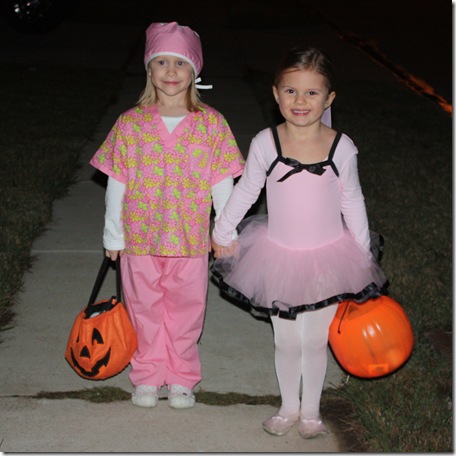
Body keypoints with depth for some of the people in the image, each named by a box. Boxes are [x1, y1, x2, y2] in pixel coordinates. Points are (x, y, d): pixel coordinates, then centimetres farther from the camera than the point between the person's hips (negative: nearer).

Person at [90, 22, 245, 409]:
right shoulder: (130, 123, -3)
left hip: (190, 238, 0)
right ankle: (148, 375, 30)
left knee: (186, 309, 10)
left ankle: (181, 377, 29)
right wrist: (113, 235, 4)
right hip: (140, 236, 1)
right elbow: (117, 183, 2)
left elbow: (222, 183, 0)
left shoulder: (212, 123, -4)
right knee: (145, 308, 12)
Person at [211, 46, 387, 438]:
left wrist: (365, 255, 6)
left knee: (315, 341, 14)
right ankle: (289, 407, 36)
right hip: (280, 256, 0)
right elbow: (245, 191, 1)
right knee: (286, 342, 14)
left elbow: (352, 202, 0)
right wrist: (221, 232, 9)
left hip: (328, 258, 0)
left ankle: (311, 410, 35)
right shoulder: (266, 142, -13)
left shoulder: (341, 146, -12)